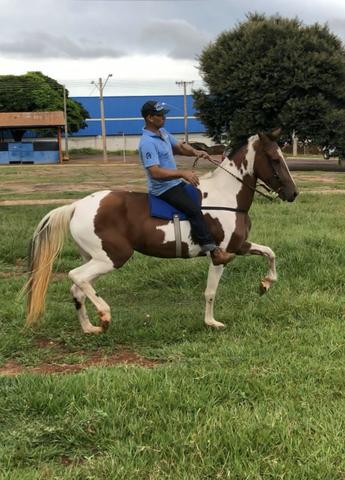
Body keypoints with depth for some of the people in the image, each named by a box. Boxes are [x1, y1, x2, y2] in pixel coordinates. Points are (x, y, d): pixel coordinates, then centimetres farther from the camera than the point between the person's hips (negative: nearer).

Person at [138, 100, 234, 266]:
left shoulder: (162, 132, 8)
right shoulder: (147, 142, -22)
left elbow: (179, 146, 19)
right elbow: (155, 172, -30)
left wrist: (195, 152, -2)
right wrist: (183, 173, -32)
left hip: (175, 183, 11)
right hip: (164, 189, -11)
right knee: (194, 209, -24)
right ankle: (213, 251, -26)